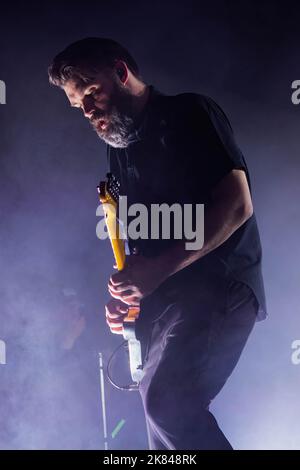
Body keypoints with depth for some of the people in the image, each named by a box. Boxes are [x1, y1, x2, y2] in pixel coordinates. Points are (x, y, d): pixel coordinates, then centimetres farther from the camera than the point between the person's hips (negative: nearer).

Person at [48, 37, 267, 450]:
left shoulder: (189, 115, -3)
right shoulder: (120, 150, 19)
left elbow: (237, 204, -13)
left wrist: (158, 269, -18)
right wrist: (126, 294, 5)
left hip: (218, 286, -7)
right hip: (161, 299, 8)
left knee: (167, 400, -23)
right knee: (166, 409, 7)